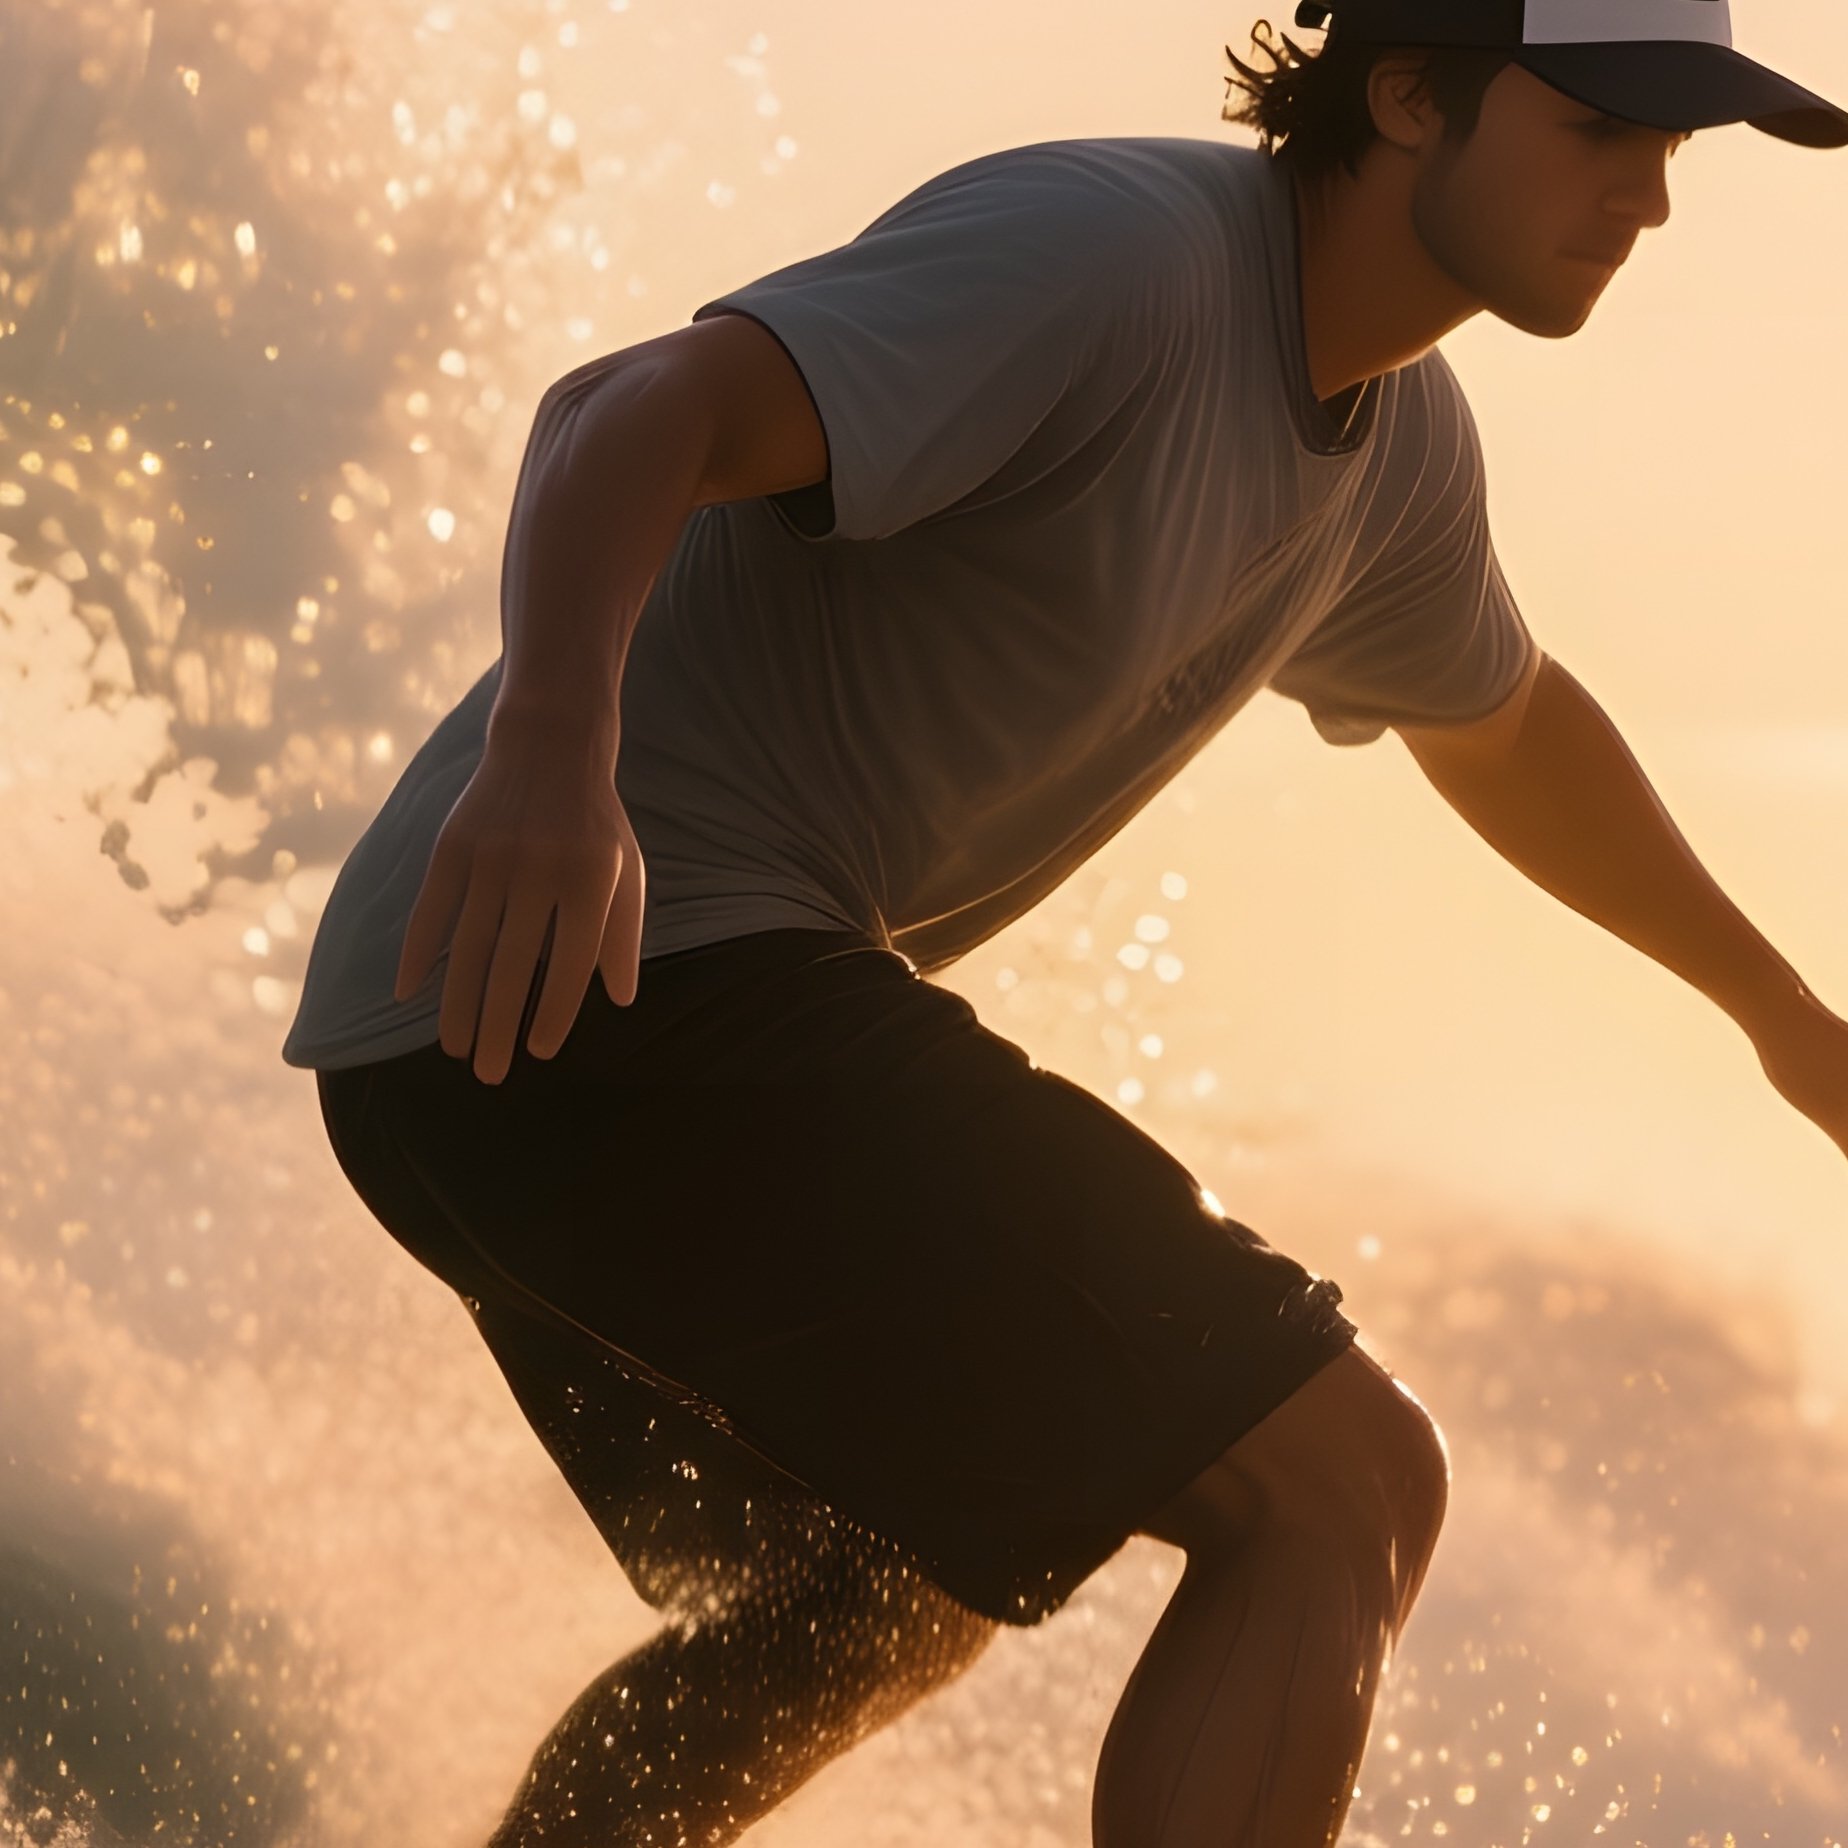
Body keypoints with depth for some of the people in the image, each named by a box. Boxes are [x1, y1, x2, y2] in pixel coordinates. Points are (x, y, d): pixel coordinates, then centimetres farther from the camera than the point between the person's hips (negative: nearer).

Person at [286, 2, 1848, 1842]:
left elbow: (1498, 723, 36)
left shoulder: (1398, 446, 14)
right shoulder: (1115, 248, -15)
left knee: (884, 1604, 32)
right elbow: (634, 416, -29)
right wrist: (553, 746, -50)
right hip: (630, 974, -11)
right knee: (1341, 1486, -14)